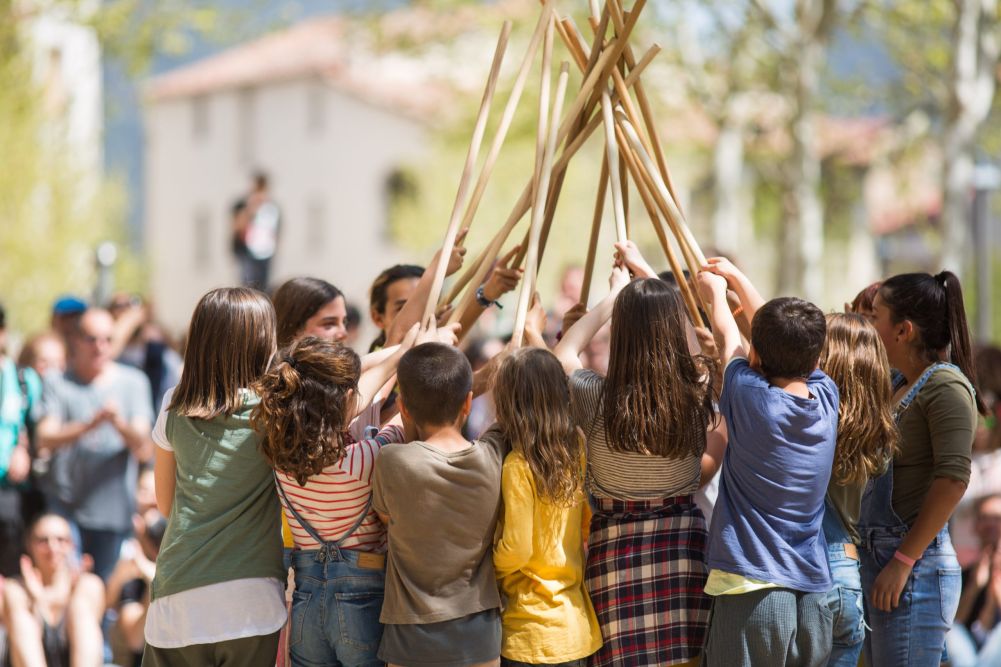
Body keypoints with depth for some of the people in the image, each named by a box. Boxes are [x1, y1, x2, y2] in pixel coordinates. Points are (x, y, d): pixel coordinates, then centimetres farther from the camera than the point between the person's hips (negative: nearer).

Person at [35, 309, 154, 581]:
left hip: (115, 509, 1)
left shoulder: (133, 382, 6)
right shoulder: (57, 383, 2)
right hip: (65, 506, -1)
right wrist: (91, 424, -27)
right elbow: (45, 440, -11)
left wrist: (119, 423, -22)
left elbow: (144, 450, -2)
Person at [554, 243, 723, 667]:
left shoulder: (598, 400, -15)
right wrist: (646, 273, 25)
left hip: (616, 546, -2)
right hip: (684, 538, 3)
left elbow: (564, 352, 8)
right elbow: (669, 324, 14)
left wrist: (613, 297, 17)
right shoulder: (699, 394, -7)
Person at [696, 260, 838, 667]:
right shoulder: (827, 396, 3)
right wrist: (737, 279, 33)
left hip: (751, 591, -5)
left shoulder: (750, 397, -11)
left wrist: (715, 293, 30)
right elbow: (790, 340, 20)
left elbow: (728, 340, 10)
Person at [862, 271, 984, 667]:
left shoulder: (946, 387, -10)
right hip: (875, 557, 9)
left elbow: (952, 479, -20)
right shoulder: (899, 386, 16)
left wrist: (904, 560, -20)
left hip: (915, 566, -9)